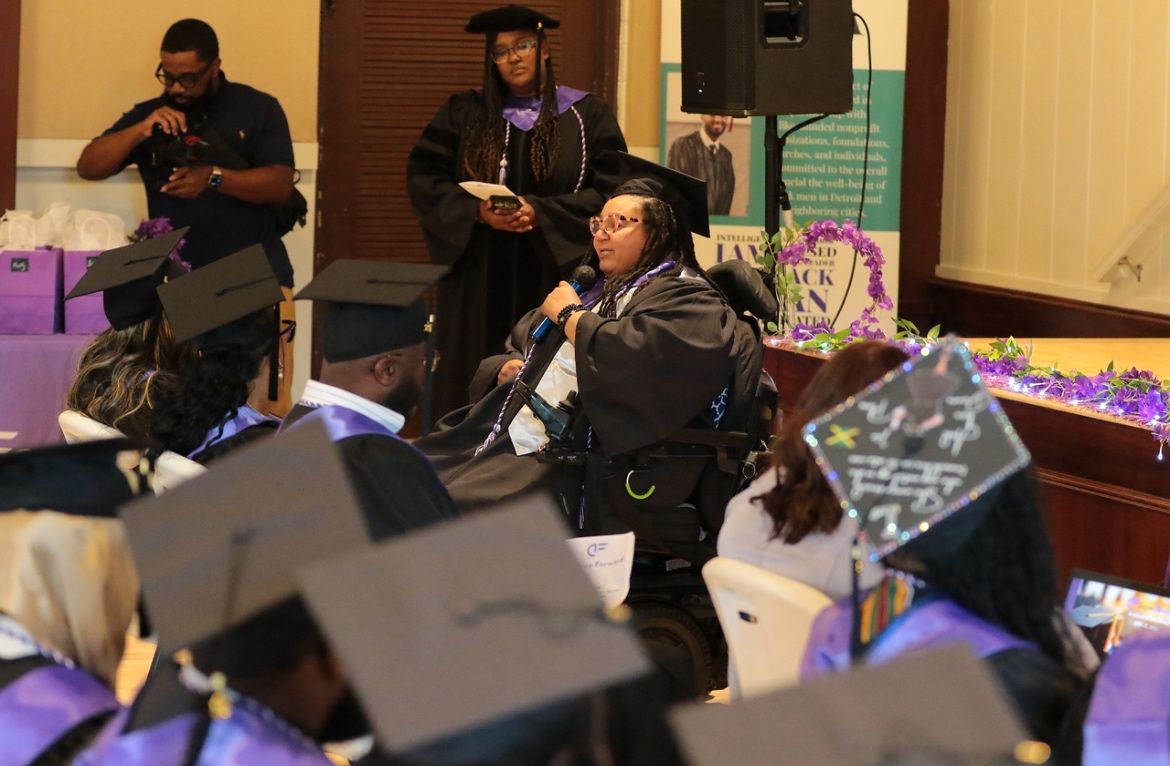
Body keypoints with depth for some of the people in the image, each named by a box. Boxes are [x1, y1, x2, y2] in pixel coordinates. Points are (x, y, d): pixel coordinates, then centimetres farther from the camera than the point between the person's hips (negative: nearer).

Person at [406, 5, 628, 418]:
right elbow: (423, 176, 4)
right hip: (478, 281, 2)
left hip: (556, 277, -2)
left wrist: (540, 214, -16)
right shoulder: (463, 113, 9)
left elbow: (611, 191, -4)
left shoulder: (587, 116, 3)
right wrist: (477, 212, -14)